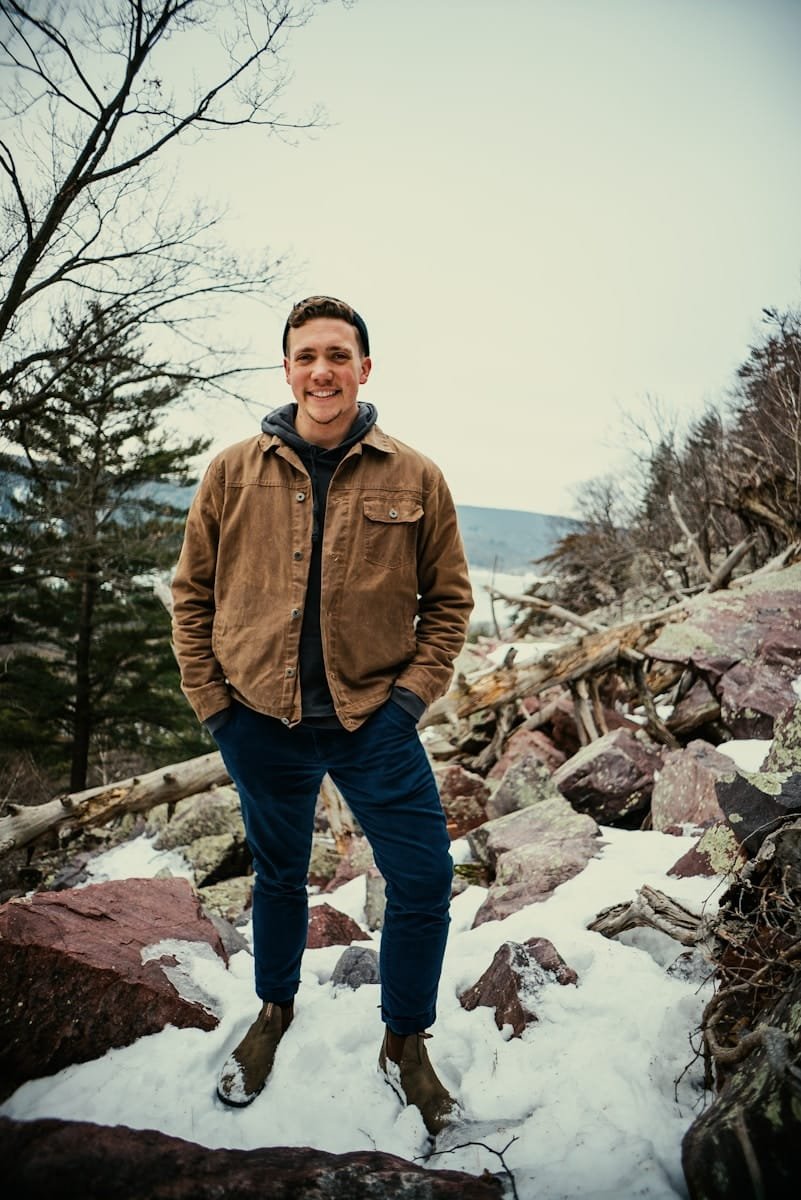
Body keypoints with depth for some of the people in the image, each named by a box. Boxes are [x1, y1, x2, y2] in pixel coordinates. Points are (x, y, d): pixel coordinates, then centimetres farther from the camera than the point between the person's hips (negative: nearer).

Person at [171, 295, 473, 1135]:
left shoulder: (415, 479, -2)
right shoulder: (233, 471, -1)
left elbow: (448, 596, 4)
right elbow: (192, 591, 5)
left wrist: (414, 691, -5)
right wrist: (210, 700, 1)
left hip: (374, 720, 0)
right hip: (261, 721, 1)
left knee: (424, 880, 3)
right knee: (277, 876, 20)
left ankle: (405, 1042, 30)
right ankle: (274, 1010, 48)